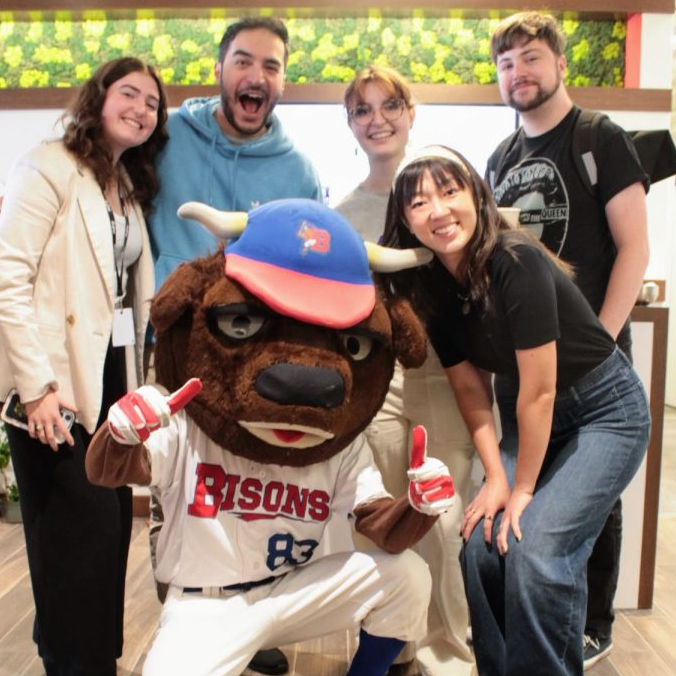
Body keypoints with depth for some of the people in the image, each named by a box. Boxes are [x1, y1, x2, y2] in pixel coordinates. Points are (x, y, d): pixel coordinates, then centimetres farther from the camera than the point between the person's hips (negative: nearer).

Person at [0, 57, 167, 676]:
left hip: (112, 375, 7)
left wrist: (139, 380, 9)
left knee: (111, 526, 13)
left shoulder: (132, 188, 16)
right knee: (80, 534, 1)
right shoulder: (51, 167, -6)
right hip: (57, 381, -7)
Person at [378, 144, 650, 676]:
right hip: (526, 418, 5)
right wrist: (496, 478, -9)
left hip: (605, 412, -5)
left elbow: (540, 391, -25)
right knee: (482, 546, -4)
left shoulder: (517, 263, -28)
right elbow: (470, 388, -4)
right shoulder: (429, 286, -10)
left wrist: (523, 487, -14)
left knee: (538, 550, -18)